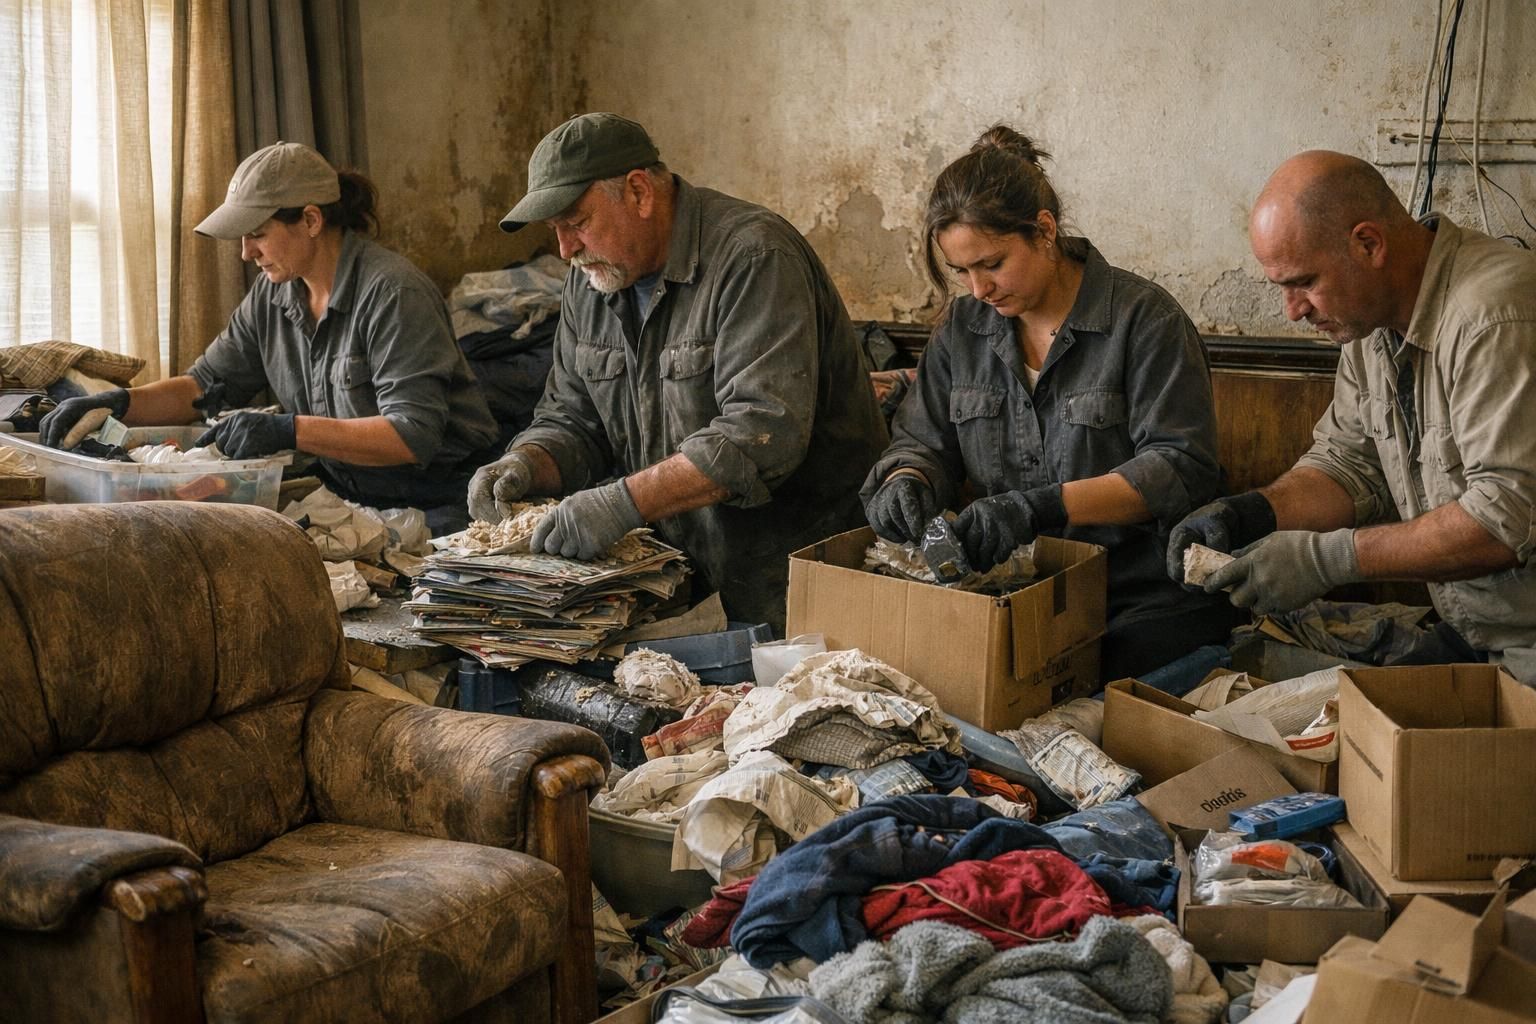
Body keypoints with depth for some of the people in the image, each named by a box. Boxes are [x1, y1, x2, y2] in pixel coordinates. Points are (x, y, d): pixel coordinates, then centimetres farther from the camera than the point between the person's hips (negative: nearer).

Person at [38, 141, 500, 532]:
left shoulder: (392, 292, -18)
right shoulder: (273, 294, 7)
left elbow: (414, 436, -25)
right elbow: (205, 386, 15)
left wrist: (288, 430, -32)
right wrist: (115, 403, -3)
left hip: (435, 506, -7)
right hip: (344, 491, 8)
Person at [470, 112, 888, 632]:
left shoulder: (753, 257, -16)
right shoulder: (590, 281, 11)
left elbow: (765, 432, -26)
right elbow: (571, 421, 17)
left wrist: (625, 502, -30)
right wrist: (525, 465, -6)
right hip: (685, 570, 7)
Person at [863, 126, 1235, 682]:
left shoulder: (1145, 317, -5)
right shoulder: (962, 327, 13)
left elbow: (1182, 469, -13)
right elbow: (922, 443, 16)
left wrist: (1043, 506, -25)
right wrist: (905, 481, -10)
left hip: (1143, 597, -5)